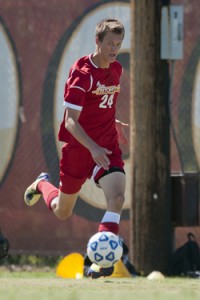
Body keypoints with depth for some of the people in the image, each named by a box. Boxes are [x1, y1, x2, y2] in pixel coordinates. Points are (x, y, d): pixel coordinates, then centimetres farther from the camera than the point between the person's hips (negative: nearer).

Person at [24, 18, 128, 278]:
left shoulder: (116, 70, 5)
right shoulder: (82, 73, -17)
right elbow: (71, 121, -22)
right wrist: (93, 147, -33)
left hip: (107, 147, 4)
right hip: (78, 147, -4)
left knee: (117, 198, -23)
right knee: (62, 212, 13)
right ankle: (41, 185, 49)